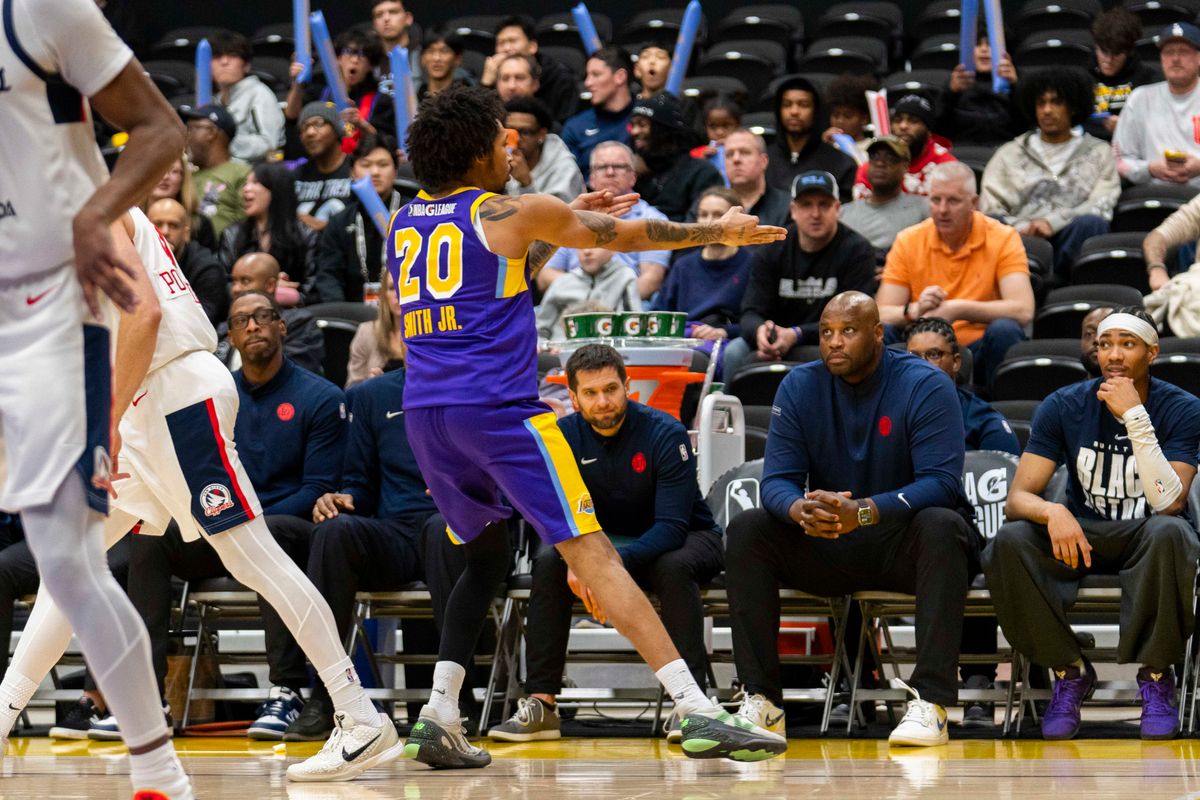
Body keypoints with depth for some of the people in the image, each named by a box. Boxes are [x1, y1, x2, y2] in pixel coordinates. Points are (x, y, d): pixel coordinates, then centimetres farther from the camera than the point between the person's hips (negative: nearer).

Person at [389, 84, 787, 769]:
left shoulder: (405, 223, 18)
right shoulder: (513, 213, 1)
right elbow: (631, 235, 11)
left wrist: (560, 230, 35)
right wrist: (721, 232, 24)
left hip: (425, 413, 7)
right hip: (499, 405, -7)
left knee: (487, 555, 24)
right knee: (592, 555, -11)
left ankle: (440, 717, 12)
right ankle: (698, 712, -17)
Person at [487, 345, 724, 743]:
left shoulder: (664, 433, -23)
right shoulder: (564, 436, -11)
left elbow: (672, 526, -29)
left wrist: (615, 563, -46)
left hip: (688, 537, -4)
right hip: (604, 540, 4)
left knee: (672, 568, -37)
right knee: (549, 564, -22)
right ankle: (540, 704, -23)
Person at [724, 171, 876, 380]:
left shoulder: (857, 251, -6)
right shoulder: (772, 251, 5)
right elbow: (751, 313, -2)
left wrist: (796, 335, -29)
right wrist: (760, 331, -29)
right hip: (776, 343, 4)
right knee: (735, 351, -25)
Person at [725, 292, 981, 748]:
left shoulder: (926, 386, -12)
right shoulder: (800, 387, 0)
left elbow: (941, 484, -22)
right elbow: (777, 480, -6)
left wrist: (862, 512, -37)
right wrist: (801, 510, -32)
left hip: (903, 541, -4)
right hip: (825, 548, 4)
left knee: (942, 526, -36)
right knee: (746, 530, -19)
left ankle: (931, 701, -40)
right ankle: (761, 700, -22)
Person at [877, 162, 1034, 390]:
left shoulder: (1003, 239, -4)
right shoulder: (908, 241, 2)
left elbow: (1023, 311, -18)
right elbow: (881, 315, -4)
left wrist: (957, 310, -25)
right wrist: (915, 310, -26)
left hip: (981, 350, 0)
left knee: (1004, 330, -32)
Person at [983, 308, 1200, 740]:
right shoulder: (1065, 407, -7)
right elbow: (1017, 497, -12)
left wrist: (1135, 417, -31)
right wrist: (1053, 512, -36)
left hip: (1147, 534, -2)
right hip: (1083, 533, 2)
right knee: (1009, 542, -29)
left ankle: (1156, 675, -20)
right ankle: (1069, 671, -12)